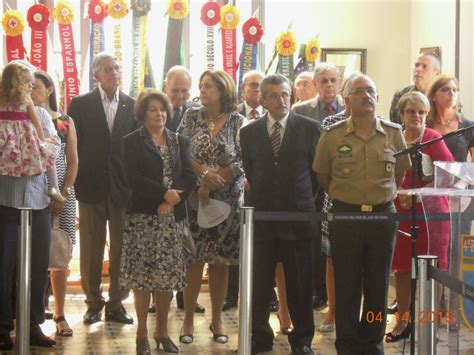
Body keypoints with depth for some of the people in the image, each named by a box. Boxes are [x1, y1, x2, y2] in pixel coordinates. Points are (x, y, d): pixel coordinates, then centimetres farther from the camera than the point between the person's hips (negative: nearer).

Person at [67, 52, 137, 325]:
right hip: (91, 186, -1)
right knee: (91, 249, 6)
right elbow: (74, 145, 0)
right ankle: (93, 303, 18)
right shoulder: (81, 104, 2)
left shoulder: (133, 106, 4)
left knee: (121, 249, 6)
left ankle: (117, 303, 17)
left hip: (124, 187, 1)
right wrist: (77, 181, -5)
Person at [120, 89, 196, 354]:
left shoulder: (180, 141, 14)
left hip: (172, 216, 3)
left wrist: (172, 201, -9)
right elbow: (134, 179, -9)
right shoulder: (133, 142, 2)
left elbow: (190, 178, 4)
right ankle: (142, 332, 7)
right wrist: (164, 193, -14)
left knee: (168, 275, 3)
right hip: (142, 216, -3)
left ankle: (163, 331, 14)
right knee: (142, 275, -3)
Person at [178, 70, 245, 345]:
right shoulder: (192, 117, 4)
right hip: (195, 198, 0)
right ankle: (189, 319, 9)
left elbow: (242, 164, -6)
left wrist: (212, 182, -13)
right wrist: (205, 174, -17)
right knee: (194, 259, 0)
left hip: (227, 200, 0)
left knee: (221, 261, 6)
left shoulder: (237, 121, 0)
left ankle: (217, 320, 16)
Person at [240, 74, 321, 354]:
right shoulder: (249, 132, 6)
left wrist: (303, 199, 7)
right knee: (259, 284, 6)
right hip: (261, 216, 2)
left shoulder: (310, 128, 0)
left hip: (298, 215, -1)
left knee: (300, 285, 5)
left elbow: (317, 169, 7)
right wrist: (263, 198, 10)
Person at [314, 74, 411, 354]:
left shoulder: (394, 133, 1)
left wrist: (384, 196, 13)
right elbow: (322, 177, 9)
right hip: (345, 216, -1)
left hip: (383, 216, 2)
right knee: (347, 286, 4)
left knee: (378, 286, 9)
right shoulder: (332, 136, -3)